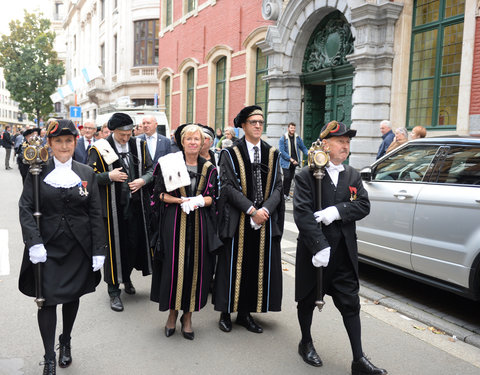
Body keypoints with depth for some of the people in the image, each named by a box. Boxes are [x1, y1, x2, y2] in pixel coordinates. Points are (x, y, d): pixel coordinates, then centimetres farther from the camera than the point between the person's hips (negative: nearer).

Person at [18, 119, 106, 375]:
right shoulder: (38, 172, -1)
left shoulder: (87, 174, 2)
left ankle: (65, 343, 38)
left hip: (78, 248, 2)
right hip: (48, 247, -1)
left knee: (73, 295, 15)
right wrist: (34, 242, -18)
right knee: (47, 299, -2)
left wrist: (98, 250, -4)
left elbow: (96, 214, 1)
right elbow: (25, 208, -5)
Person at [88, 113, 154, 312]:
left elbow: (150, 169, 10)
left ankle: (127, 276, 39)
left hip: (136, 204, 4)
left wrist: (142, 180, -9)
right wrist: (109, 176, -19)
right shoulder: (100, 149, -7)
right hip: (112, 206, -3)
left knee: (135, 242, 12)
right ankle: (114, 291, 16)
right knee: (114, 245, 3)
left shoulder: (139, 145, 4)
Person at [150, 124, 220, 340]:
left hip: (200, 224, 2)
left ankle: (187, 316, 20)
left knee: (195, 268, 5)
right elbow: (160, 193, -1)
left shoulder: (209, 168, 7)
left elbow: (211, 197, 6)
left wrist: (199, 201, -15)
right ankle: (172, 313, 21)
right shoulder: (169, 164, 1)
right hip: (174, 223, -2)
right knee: (173, 267, 0)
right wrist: (181, 200, -16)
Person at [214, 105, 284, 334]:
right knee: (233, 265, 4)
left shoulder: (272, 154, 9)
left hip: (265, 220, 4)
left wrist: (265, 209, -14)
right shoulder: (231, 153, -1)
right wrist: (251, 210, -18)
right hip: (237, 220, -3)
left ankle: (245, 313, 21)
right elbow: (228, 186, -9)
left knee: (260, 265, 7)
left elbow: (277, 186, 3)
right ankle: (226, 313, 19)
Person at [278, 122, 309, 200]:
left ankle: (287, 194, 21)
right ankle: (284, 193, -1)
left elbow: (303, 148, 10)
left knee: (291, 178, 9)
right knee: (287, 177, -15)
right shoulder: (283, 139, -7)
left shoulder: (298, 138, 7)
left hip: (294, 162, 4)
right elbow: (282, 151, -12)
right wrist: (291, 159, -17)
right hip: (286, 162, -4)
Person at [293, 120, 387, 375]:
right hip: (313, 251, -4)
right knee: (308, 299, 14)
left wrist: (337, 211, -20)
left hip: (344, 253, 4)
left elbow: (364, 206, -2)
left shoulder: (353, 176, 8)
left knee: (350, 303, 7)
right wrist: (319, 246, -24)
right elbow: (302, 213, -17)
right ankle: (306, 343, 37)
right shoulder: (306, 175, -9)